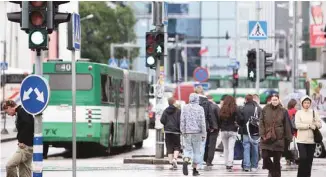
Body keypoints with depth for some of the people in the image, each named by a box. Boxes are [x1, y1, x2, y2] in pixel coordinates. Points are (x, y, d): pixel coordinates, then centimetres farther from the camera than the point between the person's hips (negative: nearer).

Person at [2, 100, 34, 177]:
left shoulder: (22, 111, -12)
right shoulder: (20, 112, 19)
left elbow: (28, 125, -27)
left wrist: (22, 141, -20)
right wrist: (21, 141, 6)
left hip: (26, 147, -10)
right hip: (28, 146, 10)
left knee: (9, 165, -13)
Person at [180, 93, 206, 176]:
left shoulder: (184, 108, 2)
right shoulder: (200, 108, -4)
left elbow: (182, 121, 2)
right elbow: (202, 122, -6)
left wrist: (183, 132, 9)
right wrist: (204, 134, 0)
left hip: (187, 132, 2)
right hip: (197, 132, -2)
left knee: (187, 149, 6)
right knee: (196, 151, 9)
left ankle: (185, 162, -24)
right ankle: (194, 170, 11)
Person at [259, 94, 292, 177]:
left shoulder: (283, 111, 4)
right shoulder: (265, 110, 5)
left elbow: (287, 126, 5)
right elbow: (261, 123, 4)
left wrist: (288, 138, 2)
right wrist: (262, 135, -7)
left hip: (279, 139, 0)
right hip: (266, 138, 0)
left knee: (277, 160, 1)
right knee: (265, 156, -9)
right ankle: (271, 169, 19)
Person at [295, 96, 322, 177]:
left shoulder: (314, 112, 8)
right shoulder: (299, 113, 2)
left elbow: (319, 124, 5)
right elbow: (297, 125, -10)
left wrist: (315, 124, -16)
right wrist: (309, 126, -13)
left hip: (311, 140, 3)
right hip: (301, 140, -3)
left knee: (309, 160, 4)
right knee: (303, 158, -14)